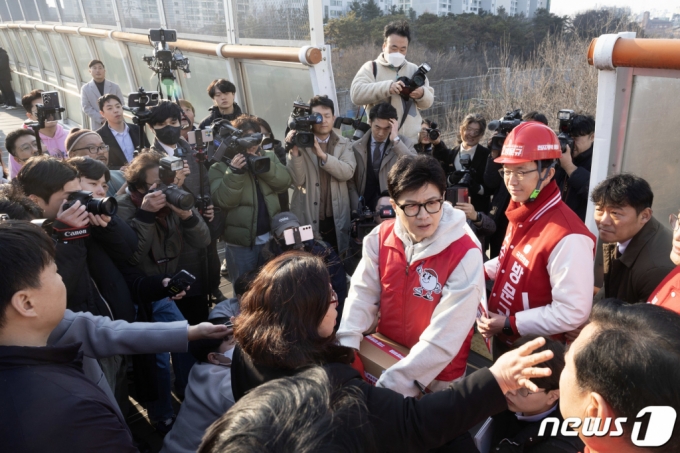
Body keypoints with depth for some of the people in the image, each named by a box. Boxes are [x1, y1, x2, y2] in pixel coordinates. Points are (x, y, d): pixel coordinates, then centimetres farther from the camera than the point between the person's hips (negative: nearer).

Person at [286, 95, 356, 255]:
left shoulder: (344, 144, 6)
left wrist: (322, 154, -21)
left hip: (336, 219, 2)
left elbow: (347, 173, -11)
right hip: (308, 219, -2)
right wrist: (294, 151, -22)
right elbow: (297, 180, -10)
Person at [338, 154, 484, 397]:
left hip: (437, 377, -4)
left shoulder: (465, 254, -25)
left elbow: (445, 335, -27)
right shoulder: (381, 237, -8)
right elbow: (363, 292, -9)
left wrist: (390, 385, -29)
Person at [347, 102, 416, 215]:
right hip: (365, 210, 1)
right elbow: (350, 182, 5)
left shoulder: (404, 144, 0)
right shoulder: (356, 147, 4)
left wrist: (396, 139, -19)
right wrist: (358, 209, -7)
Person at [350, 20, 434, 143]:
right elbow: (356, 94, -13)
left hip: (411, 140, 4)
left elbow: (429, 101, 14)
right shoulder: (371, 67, 3)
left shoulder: (414, 70, 16)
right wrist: (387, 87, -25)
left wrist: (422, 94, -11)